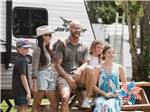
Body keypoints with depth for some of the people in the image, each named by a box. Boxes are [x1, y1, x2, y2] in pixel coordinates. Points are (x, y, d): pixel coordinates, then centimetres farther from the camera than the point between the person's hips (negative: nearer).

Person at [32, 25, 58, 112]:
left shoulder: (47, 49, 11)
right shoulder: (38, 50, -12)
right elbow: (34, 67, -16)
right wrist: (34, 83, -21)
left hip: (50, 76, 8)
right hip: (42, 76, -8)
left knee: (54, 105, 8)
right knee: (37, 104, -1)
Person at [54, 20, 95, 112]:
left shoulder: (84, 48, 15)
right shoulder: (62, 45, 5)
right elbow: (57, 65, 0)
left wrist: (79, 71, -19)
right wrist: (68, 78, -13)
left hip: (79, 77, 2)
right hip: (65, 76, -2)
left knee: (89, 69, -30)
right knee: (65, 97, -30)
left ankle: (88, 99, -25)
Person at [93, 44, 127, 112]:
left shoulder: (119, 68, 13)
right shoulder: (99, 68, 9)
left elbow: (125, 84, 20)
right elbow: (93, 85, 4)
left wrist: (119, 91, -1)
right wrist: (105, 94, -8)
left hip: (115, 97, 0)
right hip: (102, 96, 0)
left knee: (108, 105, -36)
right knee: (100, 104, -37)